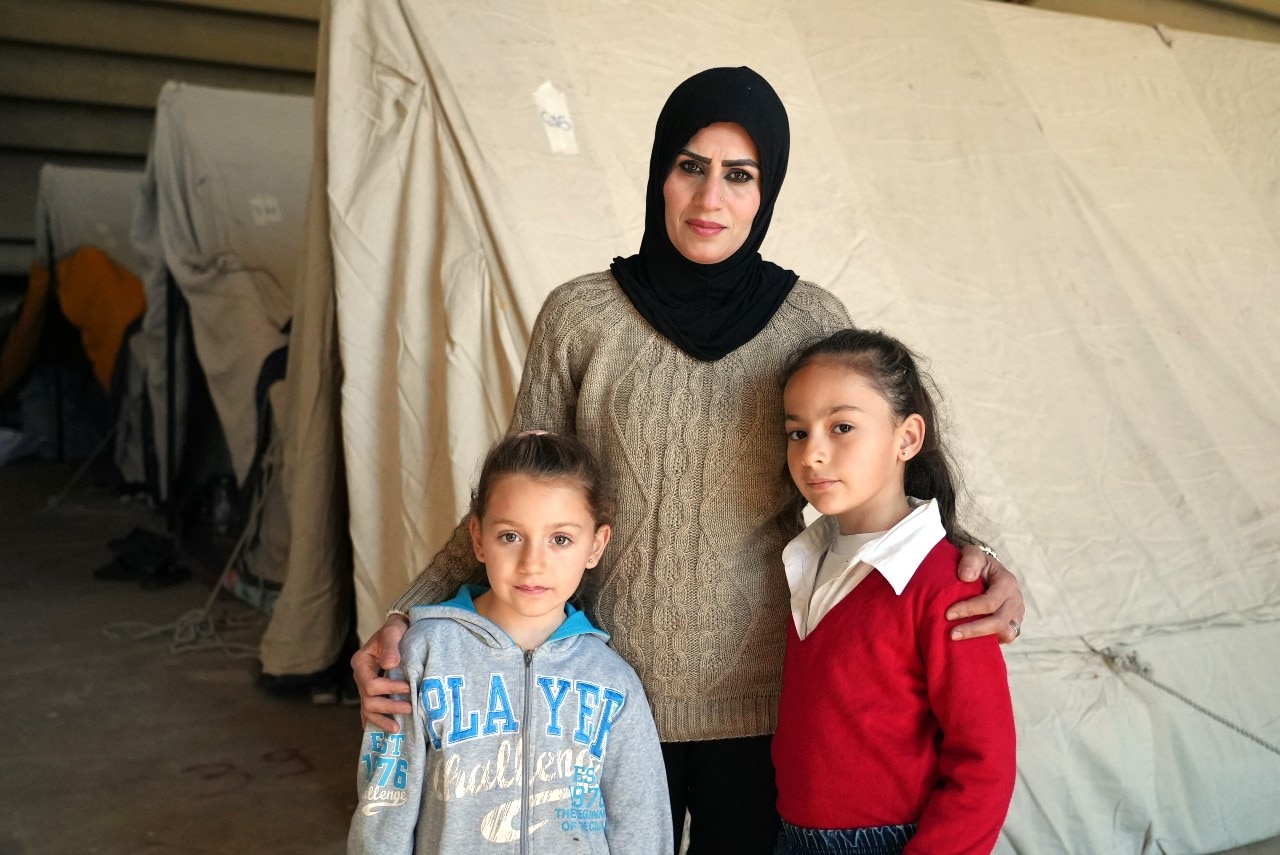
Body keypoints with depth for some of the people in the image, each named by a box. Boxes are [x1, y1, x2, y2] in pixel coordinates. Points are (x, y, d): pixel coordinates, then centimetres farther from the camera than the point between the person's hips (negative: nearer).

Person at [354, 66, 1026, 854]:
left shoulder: (814, 321, -3)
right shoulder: (580, 316, -5)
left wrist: (963, 556, -13)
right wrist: (408, 616, -11)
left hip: (761, 702, 1)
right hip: (610, 697, 0)